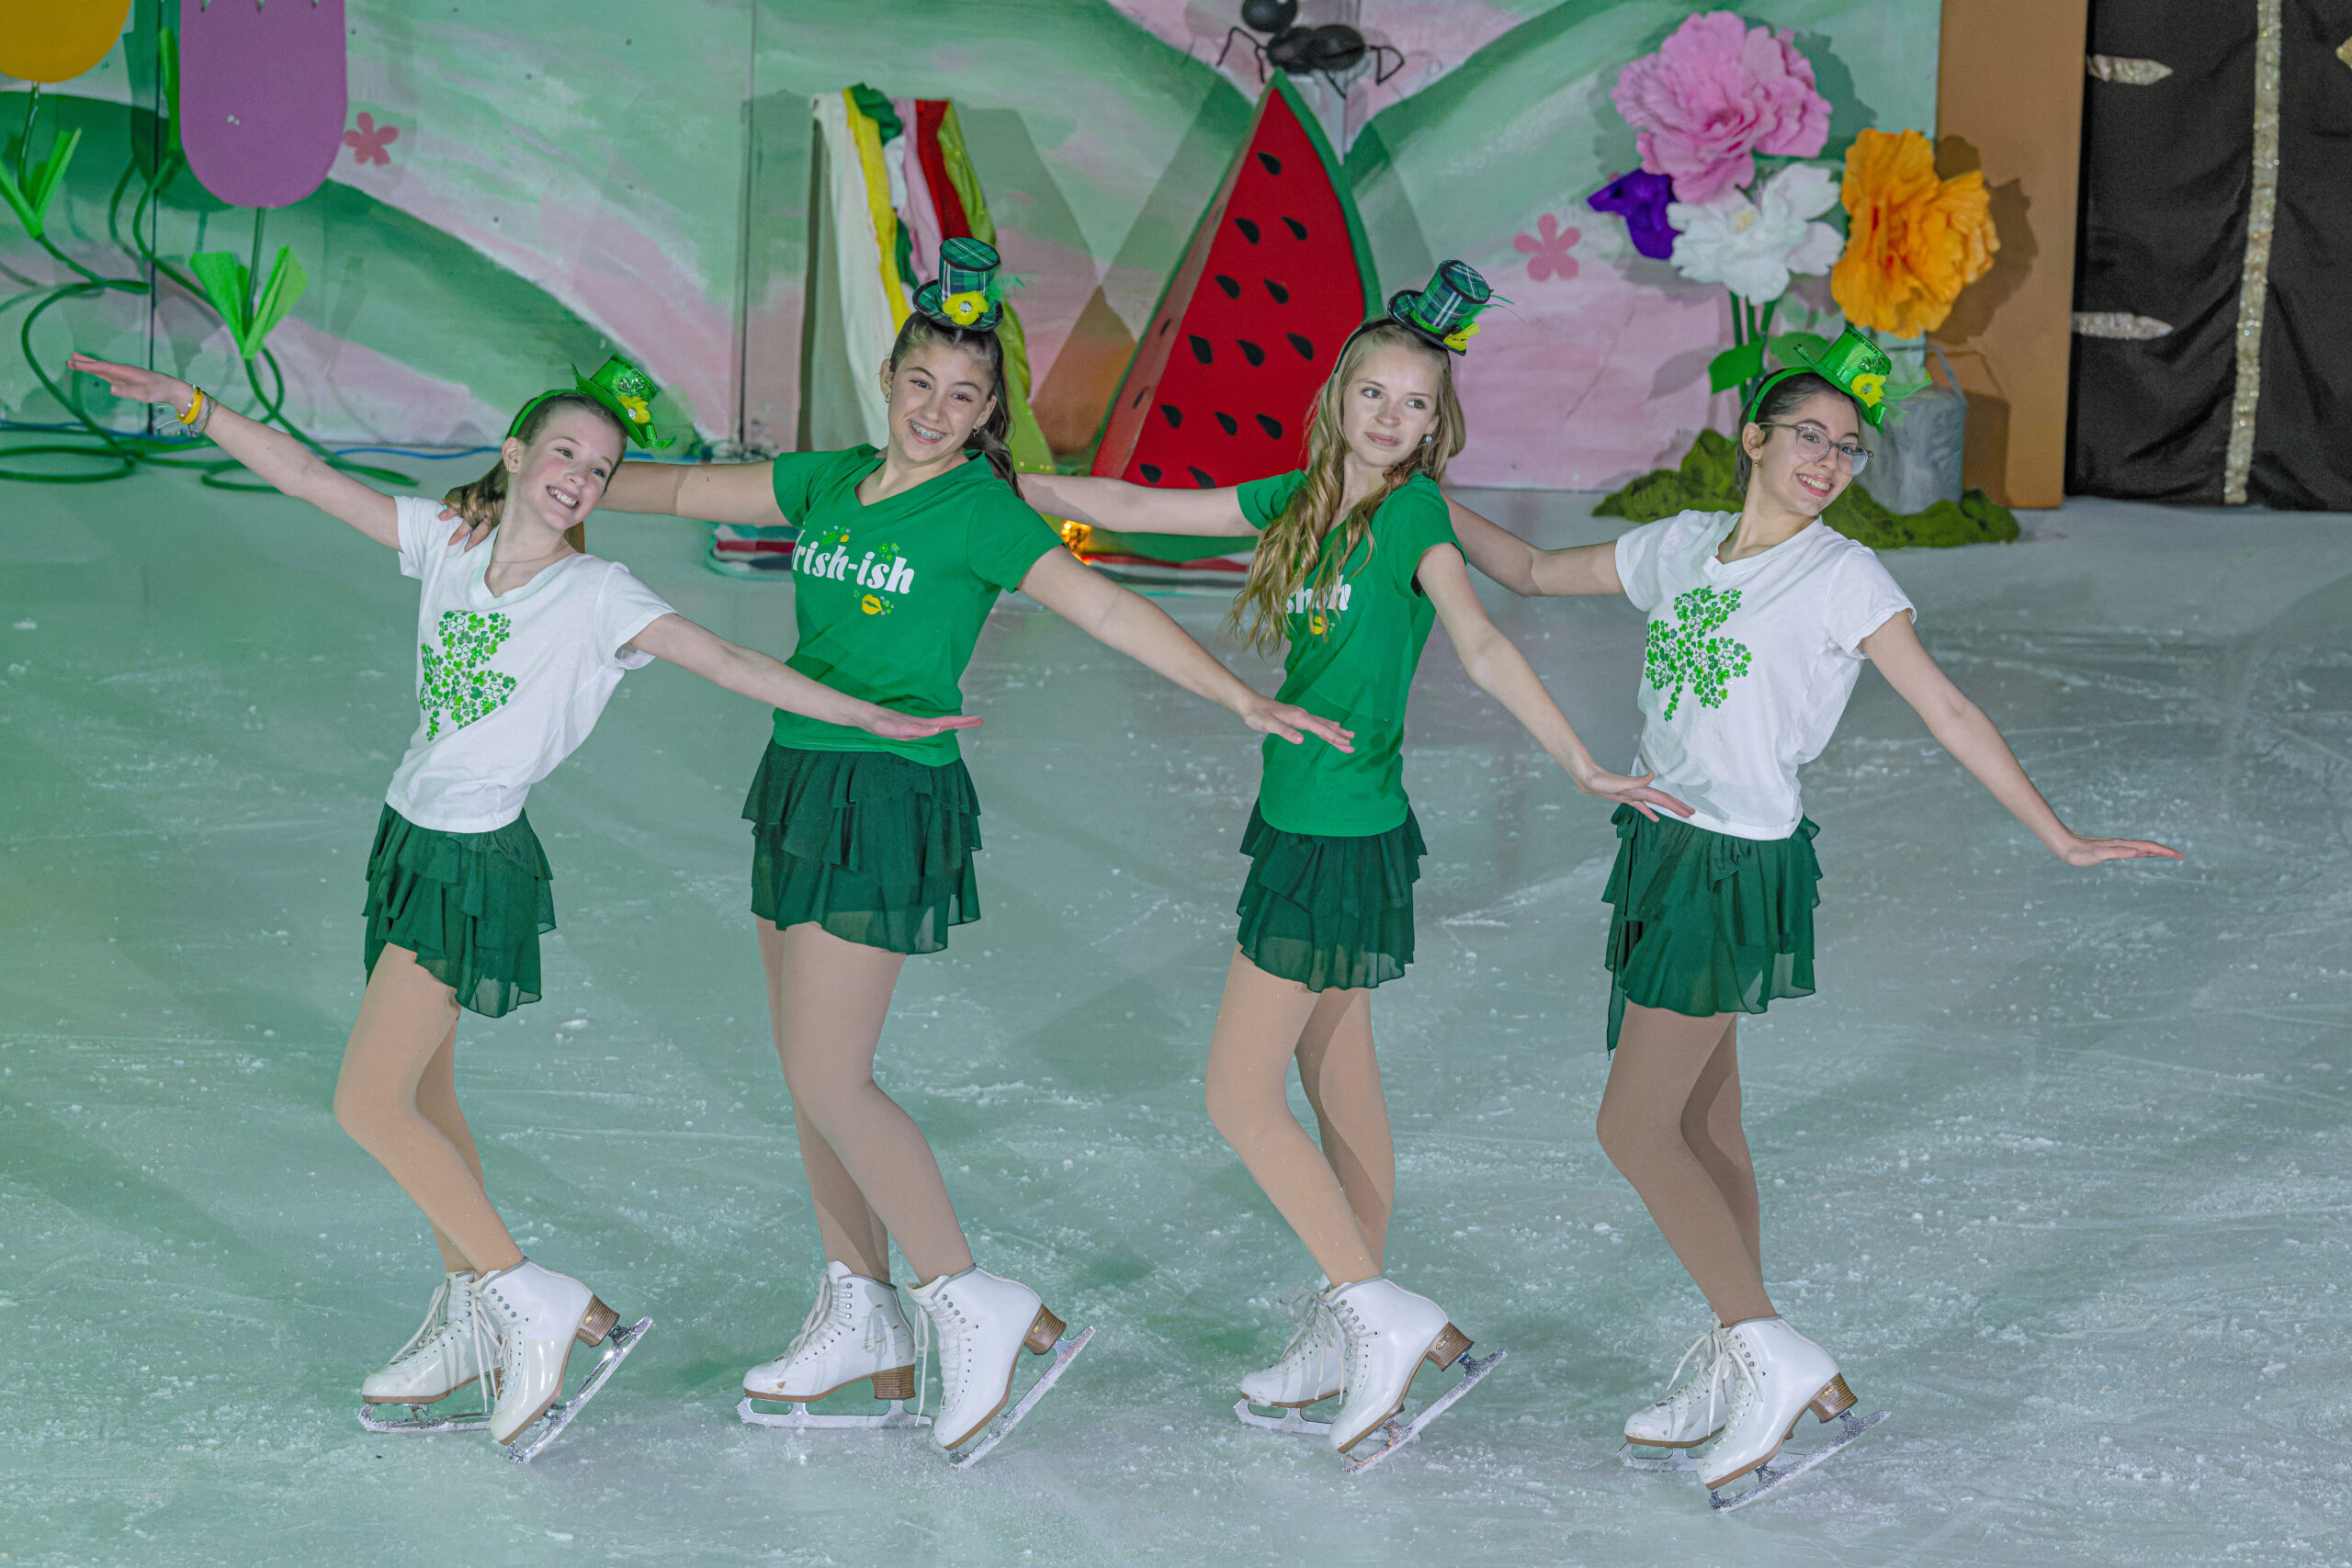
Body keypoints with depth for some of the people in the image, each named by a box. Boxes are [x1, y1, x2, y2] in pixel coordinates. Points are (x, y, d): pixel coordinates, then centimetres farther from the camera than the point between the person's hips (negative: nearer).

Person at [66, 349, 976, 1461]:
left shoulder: (596, 596, -12)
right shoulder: (449, 543, 3)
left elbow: (726, 662, -17)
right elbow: (310, 478, 6)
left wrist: (871, 718, -24)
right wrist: (189, 403, 3)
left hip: (477, 862, -7)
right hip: (410, 836, 7)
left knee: (371, 1103, -11)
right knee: (423, 1096, 13)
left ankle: (538, 1305, -5)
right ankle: (470, 1324, 24)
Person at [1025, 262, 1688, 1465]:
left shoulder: (1413, 512, -13)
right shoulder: (1298, 501, 9)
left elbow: (1481, 646, -25)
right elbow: (1128, 509, 17)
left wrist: (1579, 763, -36)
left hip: (1346, 839, -8)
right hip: (1305, 825, 8)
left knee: (1241, 1095, -5)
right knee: (1339, 1084, 14)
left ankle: (1381, 1312, 0)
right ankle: (1353, 1333, 23)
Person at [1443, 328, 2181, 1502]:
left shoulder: (1842, 577, -8)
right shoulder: (1679, 548, 8)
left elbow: (1949, 714, -6)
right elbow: (1529, 572, 20)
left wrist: (2060, 838, -7)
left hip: (1741, 866, -7)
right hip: (1664, 847, 7)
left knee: (1635, 1127, -10)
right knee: (1701, 1122, 12)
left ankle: (1773, 1355, -3)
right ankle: (1733, 1373, 21)